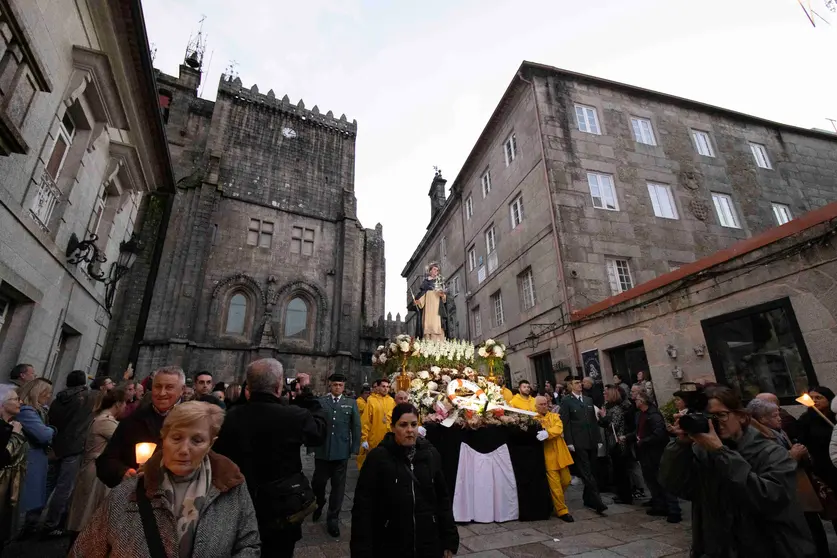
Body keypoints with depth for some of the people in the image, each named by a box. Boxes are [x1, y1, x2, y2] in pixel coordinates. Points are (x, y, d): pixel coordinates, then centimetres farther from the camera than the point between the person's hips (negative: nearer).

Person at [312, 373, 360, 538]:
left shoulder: (351, 403, 3)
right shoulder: (320, 401, 1)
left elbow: (356, 426, 3)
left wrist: (355, 447, -1)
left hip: (342, 450, 1)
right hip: (322, 449, 0)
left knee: (338, 485, 9)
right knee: (318, 481, 10)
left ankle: (333, 519, 26)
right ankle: (319, 504, 42)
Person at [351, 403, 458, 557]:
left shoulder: (431, 454, -1)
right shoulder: (378, 457, -13)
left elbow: (443, 499, 5)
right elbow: (363, 508, -11)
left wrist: (450, 540, 5)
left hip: (429, 545, 3)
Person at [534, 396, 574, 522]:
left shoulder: (555, 416, 8)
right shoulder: (534, 419, -1)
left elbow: (559, 428, -11)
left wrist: (547, 433, -28)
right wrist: (540, 434, -29)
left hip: (560, 453, 5)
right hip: (548, 456, -4)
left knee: (566, 481, 15)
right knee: (555, 484, -2)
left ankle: (555, 499, 38)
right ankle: (562, 511, 12)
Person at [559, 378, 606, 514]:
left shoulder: (589, 400, 15)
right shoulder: (566, 401, -3)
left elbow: (594, 420, 16)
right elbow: (565, 423, -7)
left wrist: (598, 439, 12)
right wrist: (569, 442, -12)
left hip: (592, 442, 5)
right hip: (578, 443, -5)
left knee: (590, 472, 11)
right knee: (586, 473, -6)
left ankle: (588, 499, 24)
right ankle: (598, 503, -3)